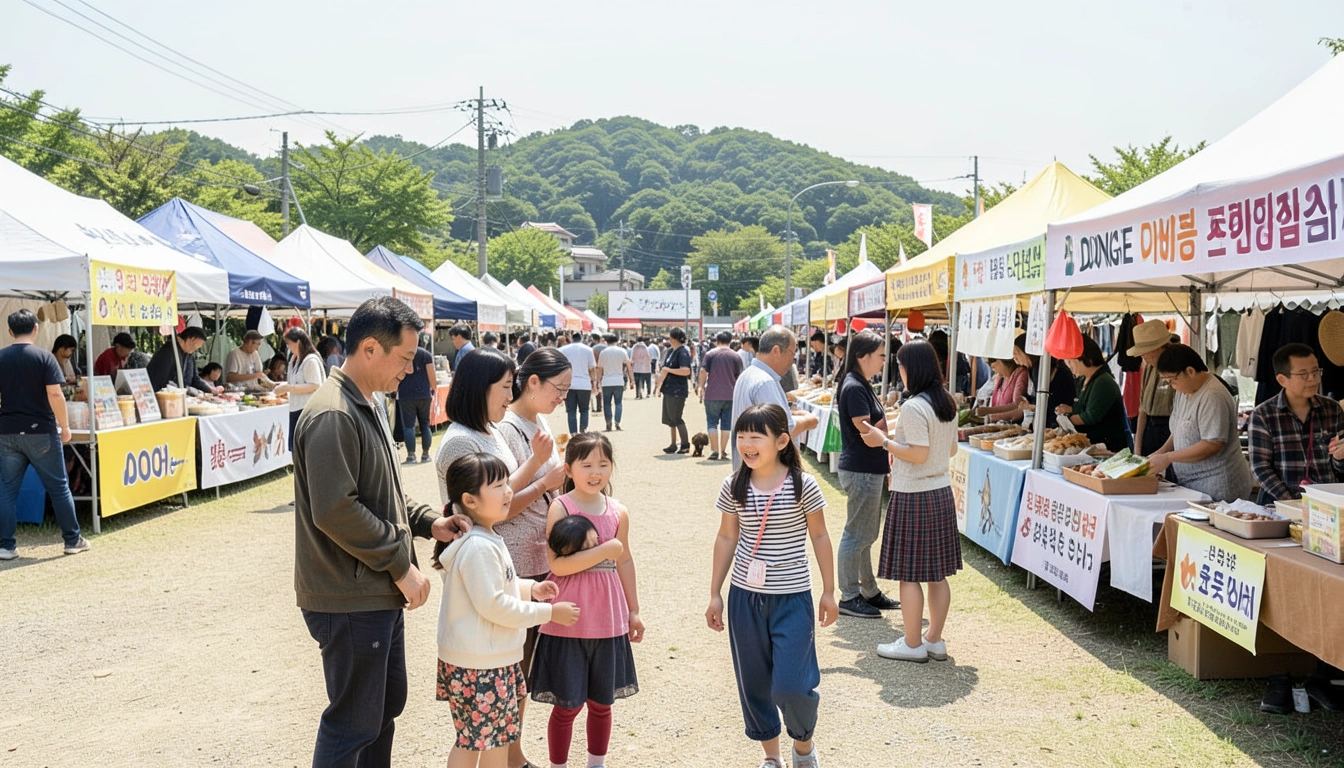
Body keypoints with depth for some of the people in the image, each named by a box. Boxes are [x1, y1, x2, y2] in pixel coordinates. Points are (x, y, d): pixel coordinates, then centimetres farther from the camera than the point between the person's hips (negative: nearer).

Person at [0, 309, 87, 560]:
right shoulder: (44, 356, -8)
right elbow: (55, 394, -14)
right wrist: (65, 426, -5)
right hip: (40, 431, -3)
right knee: (58, 487, 6)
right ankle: (72, 540, 13)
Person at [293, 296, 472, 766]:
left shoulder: (368, 406, 13)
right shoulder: (333, 416, -21)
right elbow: (335, 511, -27)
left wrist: (428, 522, 4)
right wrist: (401, 564, -19)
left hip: (379, 593, 10)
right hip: (351, 600, -10)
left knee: (386, 705, 22)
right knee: (353, 724, 1)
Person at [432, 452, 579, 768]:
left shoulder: (487, 539, 9)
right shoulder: (478, 547, -24)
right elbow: (493, 606, -24)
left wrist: (529, 588, 7)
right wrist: (549, 612, -17)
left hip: (474, 661, 10)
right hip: (483, 664, -10)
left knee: (470, 741, 19)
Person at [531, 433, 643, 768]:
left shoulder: (618, 512, 3)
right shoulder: (560, 508, -11)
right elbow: (557, 565, -20)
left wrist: (633, 611, 18)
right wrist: (605, 550, -21)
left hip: (608, 623, 4)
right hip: (568, 623, -4)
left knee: (601, 702, 16)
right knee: (567, 704, 6)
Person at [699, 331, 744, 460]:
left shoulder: (711, 354, -2)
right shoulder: (736, 356, 3)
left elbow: (703, 371, -8)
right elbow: (739, 376, 3)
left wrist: (701, 387, 5)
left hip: (712, 395, -2)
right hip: (730, 395, 2)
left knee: (712, 423, 6)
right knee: (726, 424, 9)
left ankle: (714, 451, 0)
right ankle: (723, 452, 9)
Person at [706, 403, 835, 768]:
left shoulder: (803, 485, -11)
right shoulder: (733, 486, -3)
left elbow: (819, 537, -1)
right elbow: (726, 538, 6)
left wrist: (828, 591, 2)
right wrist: (715, 594, 8)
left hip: (792, 599, -3)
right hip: (745, 597, 3)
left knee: (790, 686, -8)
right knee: (753, 684, 11)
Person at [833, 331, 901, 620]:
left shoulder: (862, 385, 12)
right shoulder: (854, 387, -18)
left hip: (870, 470, 10)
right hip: (860, 472, -10)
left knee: (867, 535, 17)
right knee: (856, 535, -1)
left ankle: (869, 591, 28)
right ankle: (849, 597, 9)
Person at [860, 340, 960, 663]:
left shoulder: (914, 407, -18)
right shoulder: (948, 403, 8)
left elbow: (919, 454, -21)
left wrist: (884, 441, -11)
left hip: (914, 497, -9)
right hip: (942, 493, 9)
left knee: (909, 574, 1)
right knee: (937, 573, 13)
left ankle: (912, 644, 8)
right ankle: (935, 640, 21)